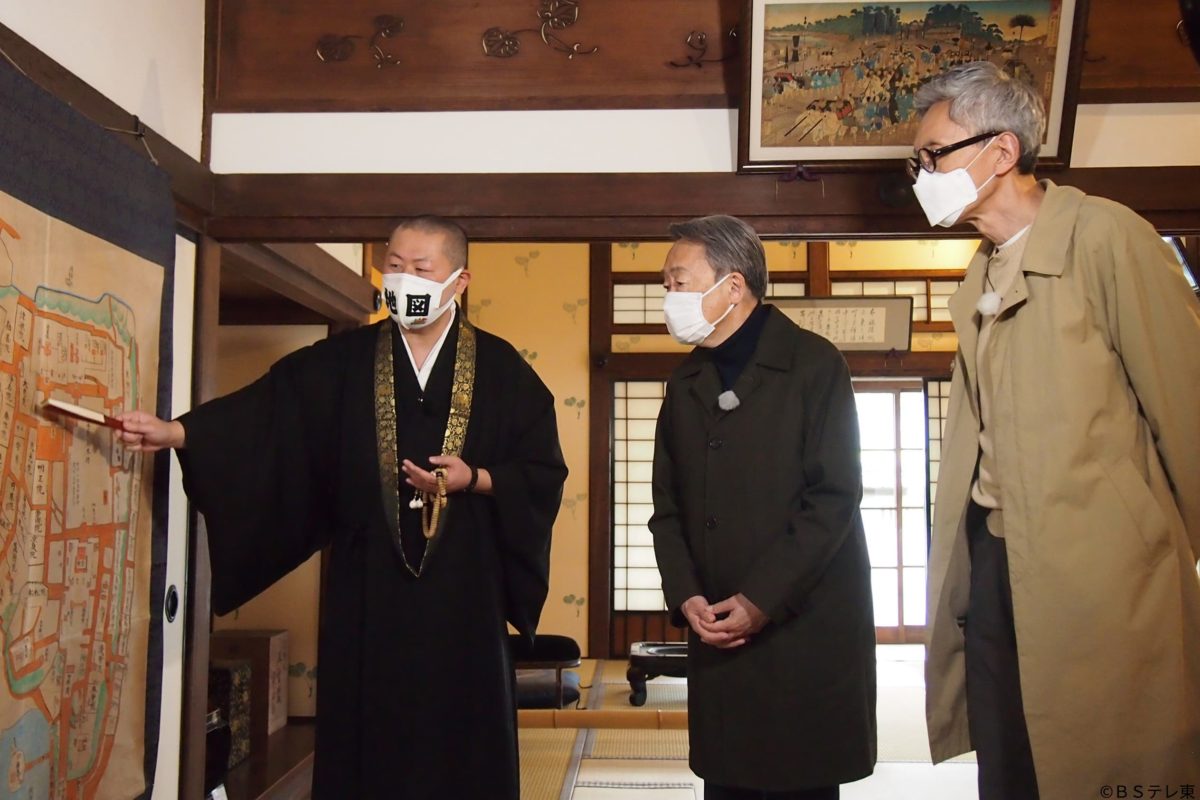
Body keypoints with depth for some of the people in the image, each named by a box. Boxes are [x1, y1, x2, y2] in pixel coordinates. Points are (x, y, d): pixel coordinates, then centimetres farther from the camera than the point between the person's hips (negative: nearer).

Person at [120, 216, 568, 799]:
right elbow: (266, 412, -3)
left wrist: (476, 479, -13)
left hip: (463, 589, -1)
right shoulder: (342, 362, 7)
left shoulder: (500, 369, 4)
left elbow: (544, 472, 3)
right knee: (369, 745, 6)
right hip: (369, 590, 1)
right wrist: (178, 432, -16)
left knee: (461, 744, 4)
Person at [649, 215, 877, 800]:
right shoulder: (686, 382, 13)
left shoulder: (813, 364, -4)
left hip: (805, 627, -4)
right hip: (717, 634, 5)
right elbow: (667, 506, 12)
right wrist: (684, 597, -4)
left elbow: (834, 496, -11)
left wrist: (761, 600, -14)